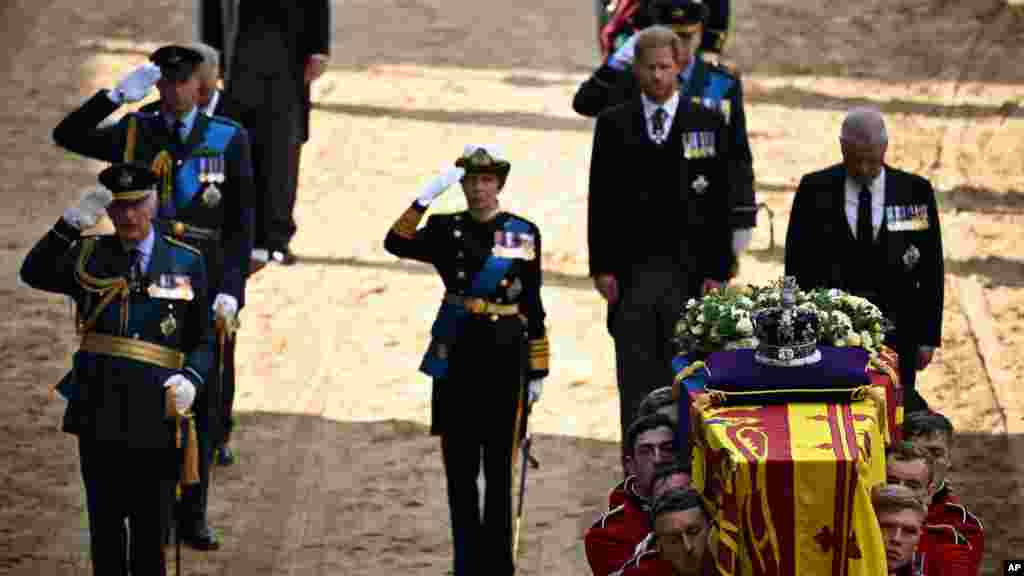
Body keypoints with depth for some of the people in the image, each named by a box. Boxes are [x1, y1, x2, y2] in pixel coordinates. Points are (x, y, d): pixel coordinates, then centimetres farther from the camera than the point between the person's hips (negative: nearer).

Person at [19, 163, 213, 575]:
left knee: (151, 528, 6)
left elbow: (202, 341, 5)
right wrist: (72, 223, -26)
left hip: (155, 414, -1)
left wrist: (190, 380, -16)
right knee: (105, 525, 9)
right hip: (99, 413, 1)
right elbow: (34, 274, -14)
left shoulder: (187, 263, 4)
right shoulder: (88, 256, 5)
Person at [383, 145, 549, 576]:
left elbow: (533, 308, 7)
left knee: (498, 471, 0)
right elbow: (397, 244, -14)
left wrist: (538, 372, 7)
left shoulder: (524, 233, 4)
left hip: (505, 362, -1)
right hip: (456, 362, 1)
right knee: (460, 469, 6)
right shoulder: (446, 229, 5)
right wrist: (427, 196, -23)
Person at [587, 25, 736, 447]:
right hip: (631, 270, 0)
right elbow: (600, 201, 5)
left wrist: (718, 271, -4)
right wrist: (602, 267, -3)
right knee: (636, 383, -1)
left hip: (688, 270, 0)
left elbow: (720, 203, 2)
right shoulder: (614, 124, 6)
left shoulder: (707, 124, 3)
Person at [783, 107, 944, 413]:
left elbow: (931, 269, 5)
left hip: (895, 332, 0)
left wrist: (928, 336, 2)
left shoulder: (915, 191, 1)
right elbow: (797, 265, 4)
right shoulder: (815, 190, 1)